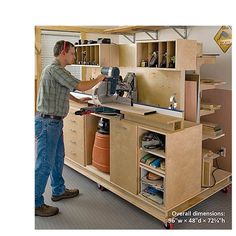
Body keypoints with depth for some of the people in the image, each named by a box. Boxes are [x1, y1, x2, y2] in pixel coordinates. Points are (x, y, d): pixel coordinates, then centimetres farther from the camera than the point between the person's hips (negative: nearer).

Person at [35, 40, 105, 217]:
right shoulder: (55, 69, -18)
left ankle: (58, 191, 36)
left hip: (54, 122, 11)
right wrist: (98, 79, -4)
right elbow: (81, 86, -20)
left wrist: (78, 100, 32)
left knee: (58, 157, 20)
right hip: (47, 122, -11)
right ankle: (36, 204, 10)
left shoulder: (56, 70, 15)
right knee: (45, 164, -3)